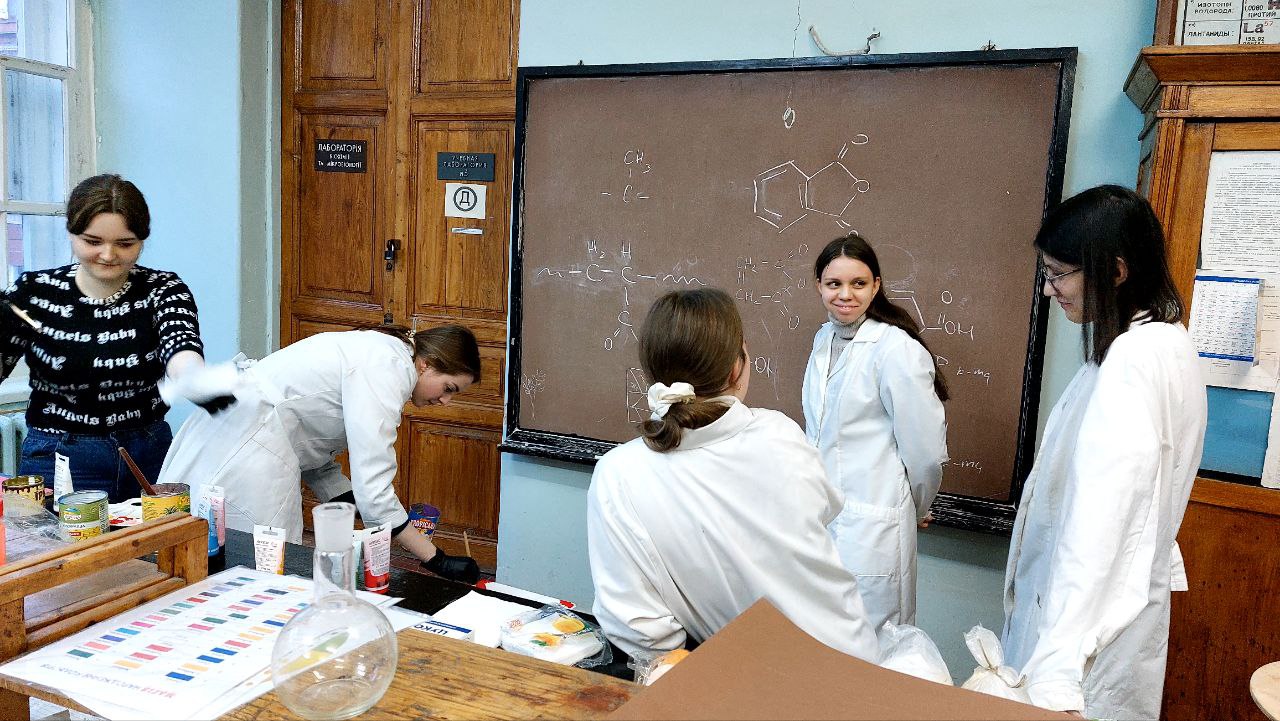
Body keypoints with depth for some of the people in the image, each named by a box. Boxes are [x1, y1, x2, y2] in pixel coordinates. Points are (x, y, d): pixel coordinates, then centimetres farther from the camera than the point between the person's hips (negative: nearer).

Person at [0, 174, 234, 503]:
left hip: (150, 456, 1)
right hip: (60, 460, -1)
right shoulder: (34, 292, -6)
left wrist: (197, 380, -50)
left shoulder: (163, 290, -7)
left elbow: (181, 350, -26)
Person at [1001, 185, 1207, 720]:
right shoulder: (1161, 340, 7)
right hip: (1124, 593, 10)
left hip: (1091, 617, -10)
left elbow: (1100, 517, -34)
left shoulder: (1134, 360, -25)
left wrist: (1056, 671, -37)